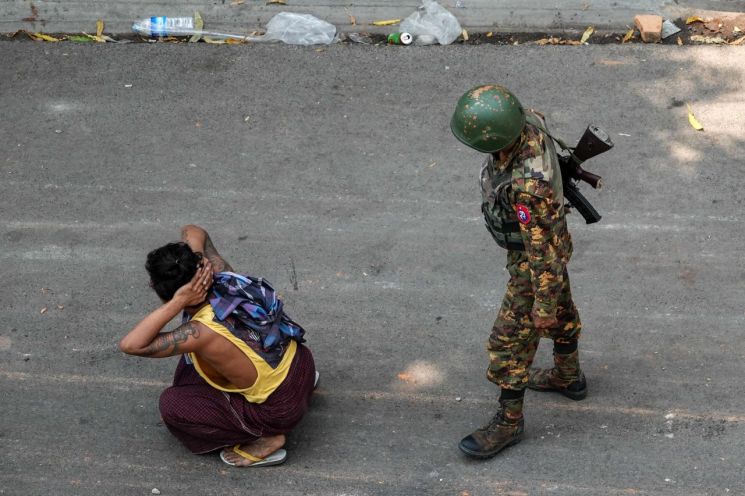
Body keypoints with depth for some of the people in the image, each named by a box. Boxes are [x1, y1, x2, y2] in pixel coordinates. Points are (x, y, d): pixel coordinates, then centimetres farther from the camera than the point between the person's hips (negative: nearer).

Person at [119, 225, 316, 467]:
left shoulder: (203, 333, -31)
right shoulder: (222, 277, -12)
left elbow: (130, 345, -34)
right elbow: (193, 232, 7)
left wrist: (177, 303, -37)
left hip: (281, 408, -7)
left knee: (172, 405, -5)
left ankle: (264, 440, -1)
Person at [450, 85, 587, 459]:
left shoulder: (527, 185, -46)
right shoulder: (527, 121, -21)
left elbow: (543, 249, -34)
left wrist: (544, 306, -21)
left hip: (537, 258, -8)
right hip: (544, 236, 8)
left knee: (510, 340, 7)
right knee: (561, 312, 28)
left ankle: (508, 422, 26)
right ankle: (568, 377, 52)